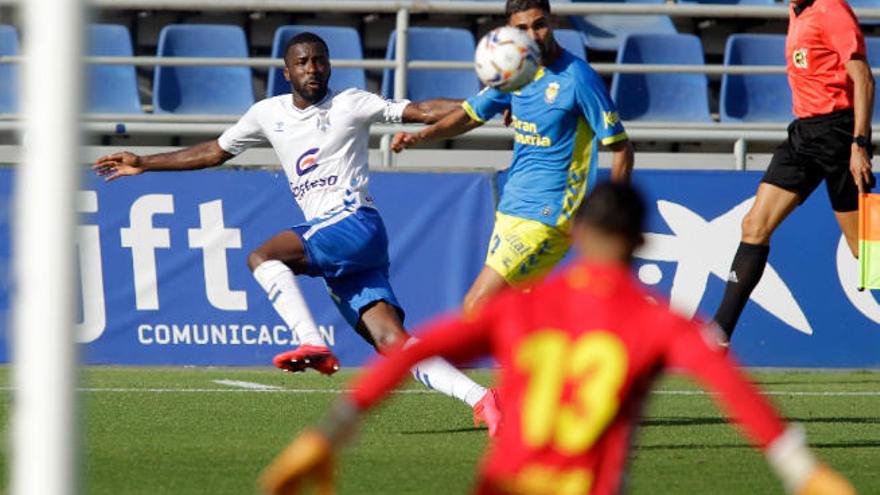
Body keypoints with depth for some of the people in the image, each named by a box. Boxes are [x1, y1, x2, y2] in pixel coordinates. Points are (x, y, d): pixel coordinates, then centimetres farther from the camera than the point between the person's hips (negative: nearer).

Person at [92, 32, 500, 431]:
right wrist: (144, 164, 30)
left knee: (262, 257, -21)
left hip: (356, 223, -5)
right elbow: (214, 152, 30)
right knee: (392, 341, -11)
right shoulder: (268, 114, 18)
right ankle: (479, 398, -19)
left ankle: (313, 345, -31)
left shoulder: (350, 105, 2)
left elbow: (422, 111, -3)